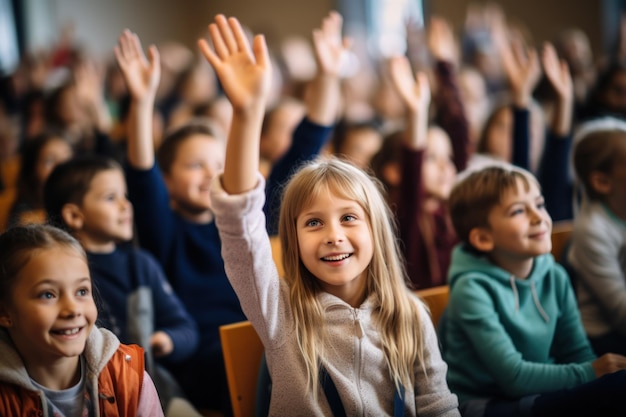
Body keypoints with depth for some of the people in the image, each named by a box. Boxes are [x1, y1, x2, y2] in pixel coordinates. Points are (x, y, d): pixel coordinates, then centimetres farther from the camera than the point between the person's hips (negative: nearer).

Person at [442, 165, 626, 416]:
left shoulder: (555, 277, 3)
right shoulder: (472, 289, -16)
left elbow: (579, 355, 5)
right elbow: (514, 377, -18)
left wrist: (603, 368, -16)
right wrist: (591, 373, -18)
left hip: (538, 394, 7)